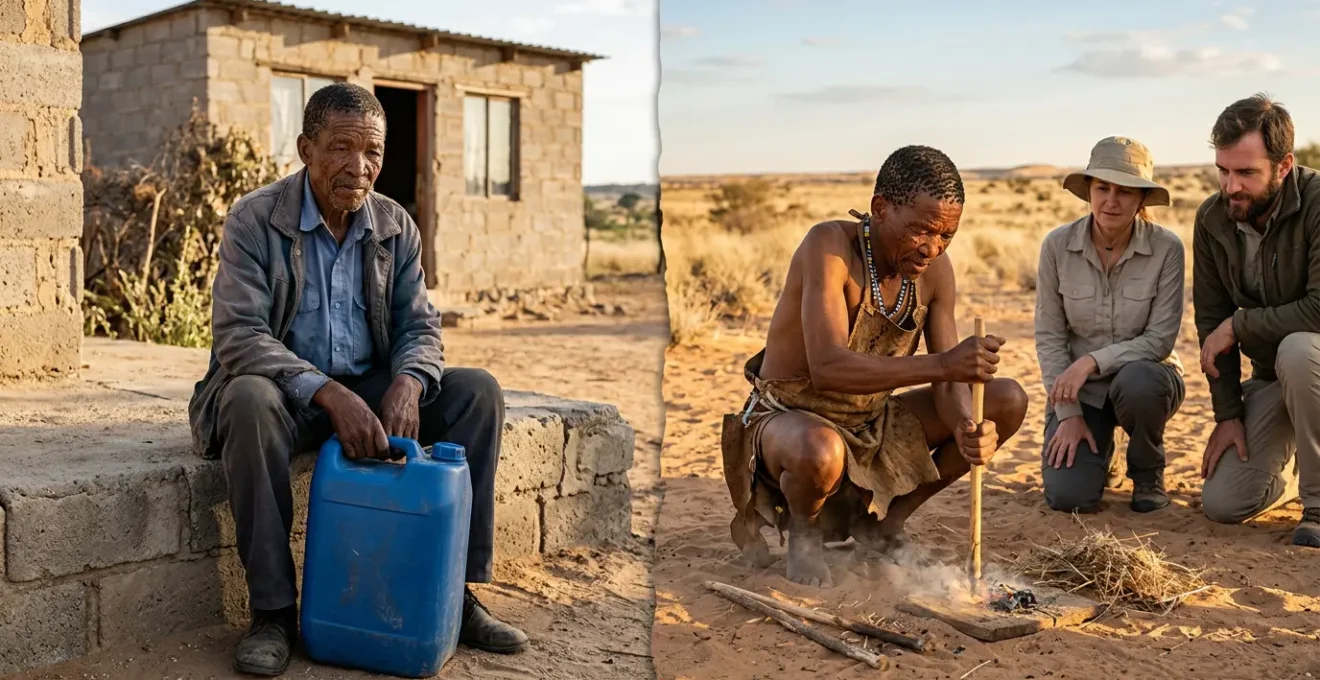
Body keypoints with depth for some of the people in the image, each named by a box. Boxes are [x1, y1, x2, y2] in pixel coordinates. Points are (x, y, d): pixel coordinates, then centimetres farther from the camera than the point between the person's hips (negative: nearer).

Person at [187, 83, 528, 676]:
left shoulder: (395, 227, 4)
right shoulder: (253, 220, -11)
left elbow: (420, 326, 3)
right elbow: (238, 337, -20)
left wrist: (407, 383, -22)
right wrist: (330, 394, -35)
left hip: (368, 389, 5)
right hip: (286, 390, -4)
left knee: (478, 392, -14)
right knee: (249, 399, -38)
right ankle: (272, 610, -25)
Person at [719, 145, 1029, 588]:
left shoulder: (935, 269, -6)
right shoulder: (830, 245, -25)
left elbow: (947, 385, -6)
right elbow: (827, 368, -37)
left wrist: (967, 428, -30)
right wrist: (941, 364, -45)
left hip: (870, 425, 7)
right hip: (788, 418, -6)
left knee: (1008, 401, -4)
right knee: (821, 452, -43)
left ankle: (881, 520, 10)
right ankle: (802, 531, -4)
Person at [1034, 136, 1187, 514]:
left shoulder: (1167, 248, -14)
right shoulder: (1058, 245, -10)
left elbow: (1160, 340, -15)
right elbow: (1048, 336, -6)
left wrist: (1092, 361, -28)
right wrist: (1068, 413, -12)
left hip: (1145, 377, -1)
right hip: (1078, 388, 1)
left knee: (1137, 381, -38)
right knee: (1068, 496, -19)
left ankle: (1148, 471, -4)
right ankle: (1097, 447, 20)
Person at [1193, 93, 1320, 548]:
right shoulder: (1212, 220, -6)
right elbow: (1211, 322, -1)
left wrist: (1238, 326, -21)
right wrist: (1228, 413, -5)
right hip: (1272, 377, 5)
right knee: (1222, 503, -5)